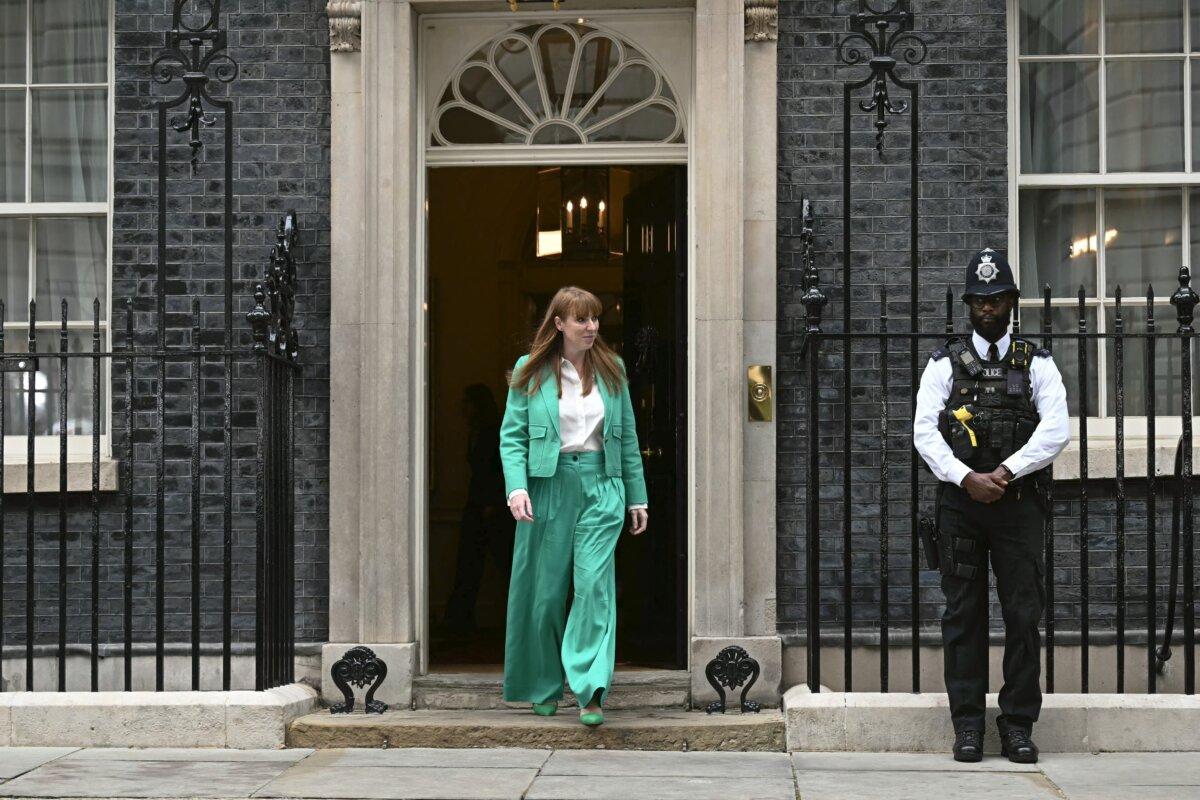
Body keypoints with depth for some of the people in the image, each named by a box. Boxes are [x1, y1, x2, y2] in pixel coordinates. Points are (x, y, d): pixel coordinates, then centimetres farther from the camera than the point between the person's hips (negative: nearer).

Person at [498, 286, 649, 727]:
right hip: (548, 487, -1)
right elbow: (512, 436, 0)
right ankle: (544, 687, 23)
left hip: (601, 486, 1)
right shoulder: (530, 372, 3)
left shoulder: (611, 369, 11)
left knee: (595, 582, -11)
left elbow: (628, 436, 14)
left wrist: (637, 497, 13)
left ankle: (591, 691, -12)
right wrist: (516, 487, -14)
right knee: (545, 589, 6)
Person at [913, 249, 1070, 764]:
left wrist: (1006, 471, -15)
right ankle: (967, 726, 6)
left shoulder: (1036, 364, 8)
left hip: (1018, 503, 0)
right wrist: (967, 478, -16)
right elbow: (924, 432, -3)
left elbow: (1057, 430, -5)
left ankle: (1018, 725, 6)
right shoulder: (945, 363, 8)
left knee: (1024, 614, -1)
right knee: (963, 615, 1)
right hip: (960, 503, 0)